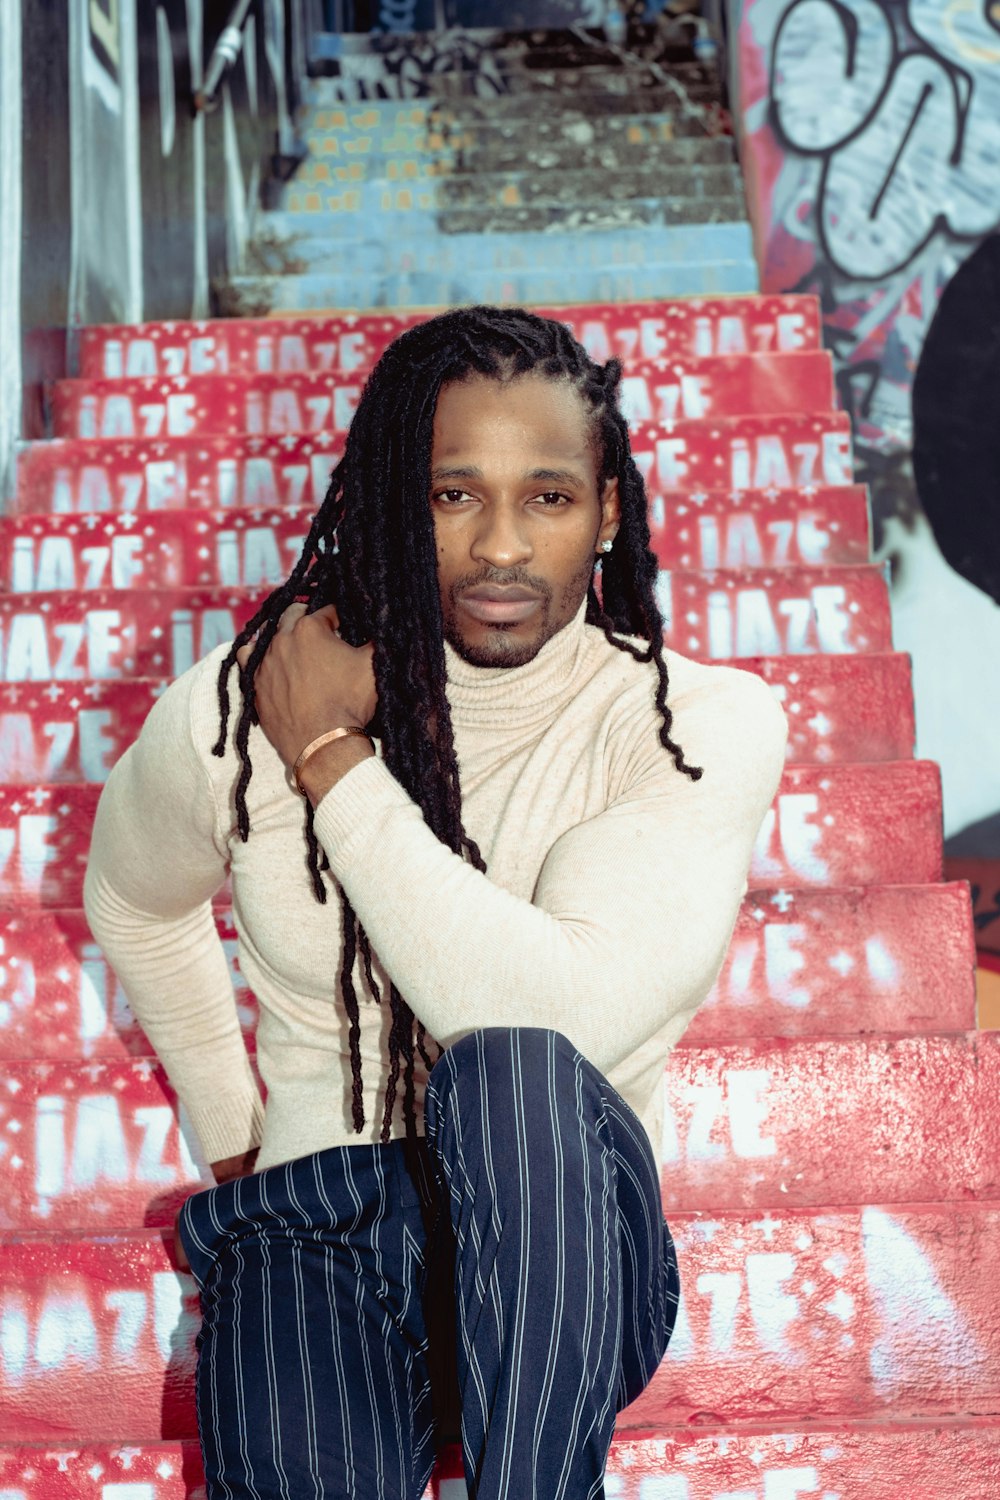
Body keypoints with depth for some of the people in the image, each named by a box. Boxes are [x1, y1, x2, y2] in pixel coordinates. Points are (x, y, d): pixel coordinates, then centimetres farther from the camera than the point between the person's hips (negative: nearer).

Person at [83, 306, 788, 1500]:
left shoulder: (701, 725, -9)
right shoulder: (237, 709, -3)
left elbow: (558, 1022, -24)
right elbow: (132, 900, 19)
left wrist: (331, 760, -18)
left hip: (554, 1251, 1)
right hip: (318, 1215, 0)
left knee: (516, 1072, -33)